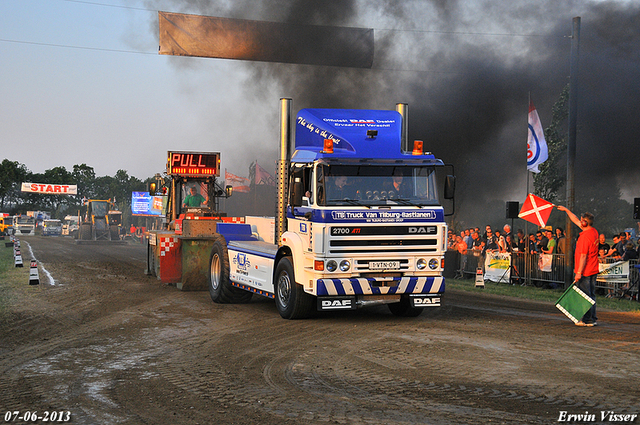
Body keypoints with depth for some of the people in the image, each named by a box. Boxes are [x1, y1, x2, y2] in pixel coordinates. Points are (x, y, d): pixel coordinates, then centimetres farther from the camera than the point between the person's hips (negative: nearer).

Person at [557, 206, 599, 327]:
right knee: (591, 295, 14)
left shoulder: (585, 236, -21)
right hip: (593, 270, 9)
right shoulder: (594, 231, 6)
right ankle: (592, 318, 19)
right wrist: (566, 210, 28)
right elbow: (576, 221, 20)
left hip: (585, 271, -9)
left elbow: (583, 256, -23)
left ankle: (587, 320, 2)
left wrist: (579, 272, -21)